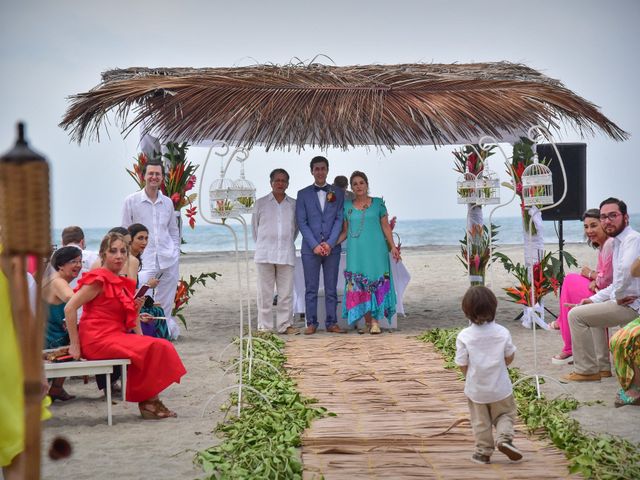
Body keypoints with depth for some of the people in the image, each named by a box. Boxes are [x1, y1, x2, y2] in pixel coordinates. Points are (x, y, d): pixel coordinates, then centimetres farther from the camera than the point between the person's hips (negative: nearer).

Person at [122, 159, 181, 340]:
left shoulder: (167, 202, 11)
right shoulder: (132, 201, 1)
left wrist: (175, 251, 9)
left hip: (169, 259, 3)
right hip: (145, 260, -3)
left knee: (165, 302, 6)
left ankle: (167, 329, 15)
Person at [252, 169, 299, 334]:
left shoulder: (293, 204, 9)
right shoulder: (261, 203, 6)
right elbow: (254, 227, 12)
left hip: (286, 254, 1)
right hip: (264, 254, -1)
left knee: (286, 292, 2)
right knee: (265, 292, 1)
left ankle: (284, 324, 10)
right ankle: (264, 327, 5)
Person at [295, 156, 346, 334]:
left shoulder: (338, 193, 9)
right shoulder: (303, 194, 7)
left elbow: (340, 219, 3)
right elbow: (301, 222, 1)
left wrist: (329, 243, -9)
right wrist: (315, 245, -9)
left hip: (332, 247, 1)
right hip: (310, 248, -1)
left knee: (331, 288, 4)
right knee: (311, 289, 1)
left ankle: (332, 323, 8)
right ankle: (311, 323, 5)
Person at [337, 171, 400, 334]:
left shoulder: (378, 203, 7)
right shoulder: (347, 206, 11)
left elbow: (385, 227, 7)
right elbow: (345, 231, 13)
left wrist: (392, 247, -1)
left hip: (376, 250, -2)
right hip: (356, 252, 2)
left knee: (376, 282, -8)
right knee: (359, 286, -2)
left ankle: (375, 320, -7)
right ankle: (367, 321, 3)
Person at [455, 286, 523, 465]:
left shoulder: (464, 336, -17)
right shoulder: (502, 332, -11)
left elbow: (462, 364, -12)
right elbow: (509, 357, 0)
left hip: (475, 388, 0)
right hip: (500, 387, 1)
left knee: (480, 422, 15)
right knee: (505, 414, 19)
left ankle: (483, 452, 21)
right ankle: (504, 437, -4)